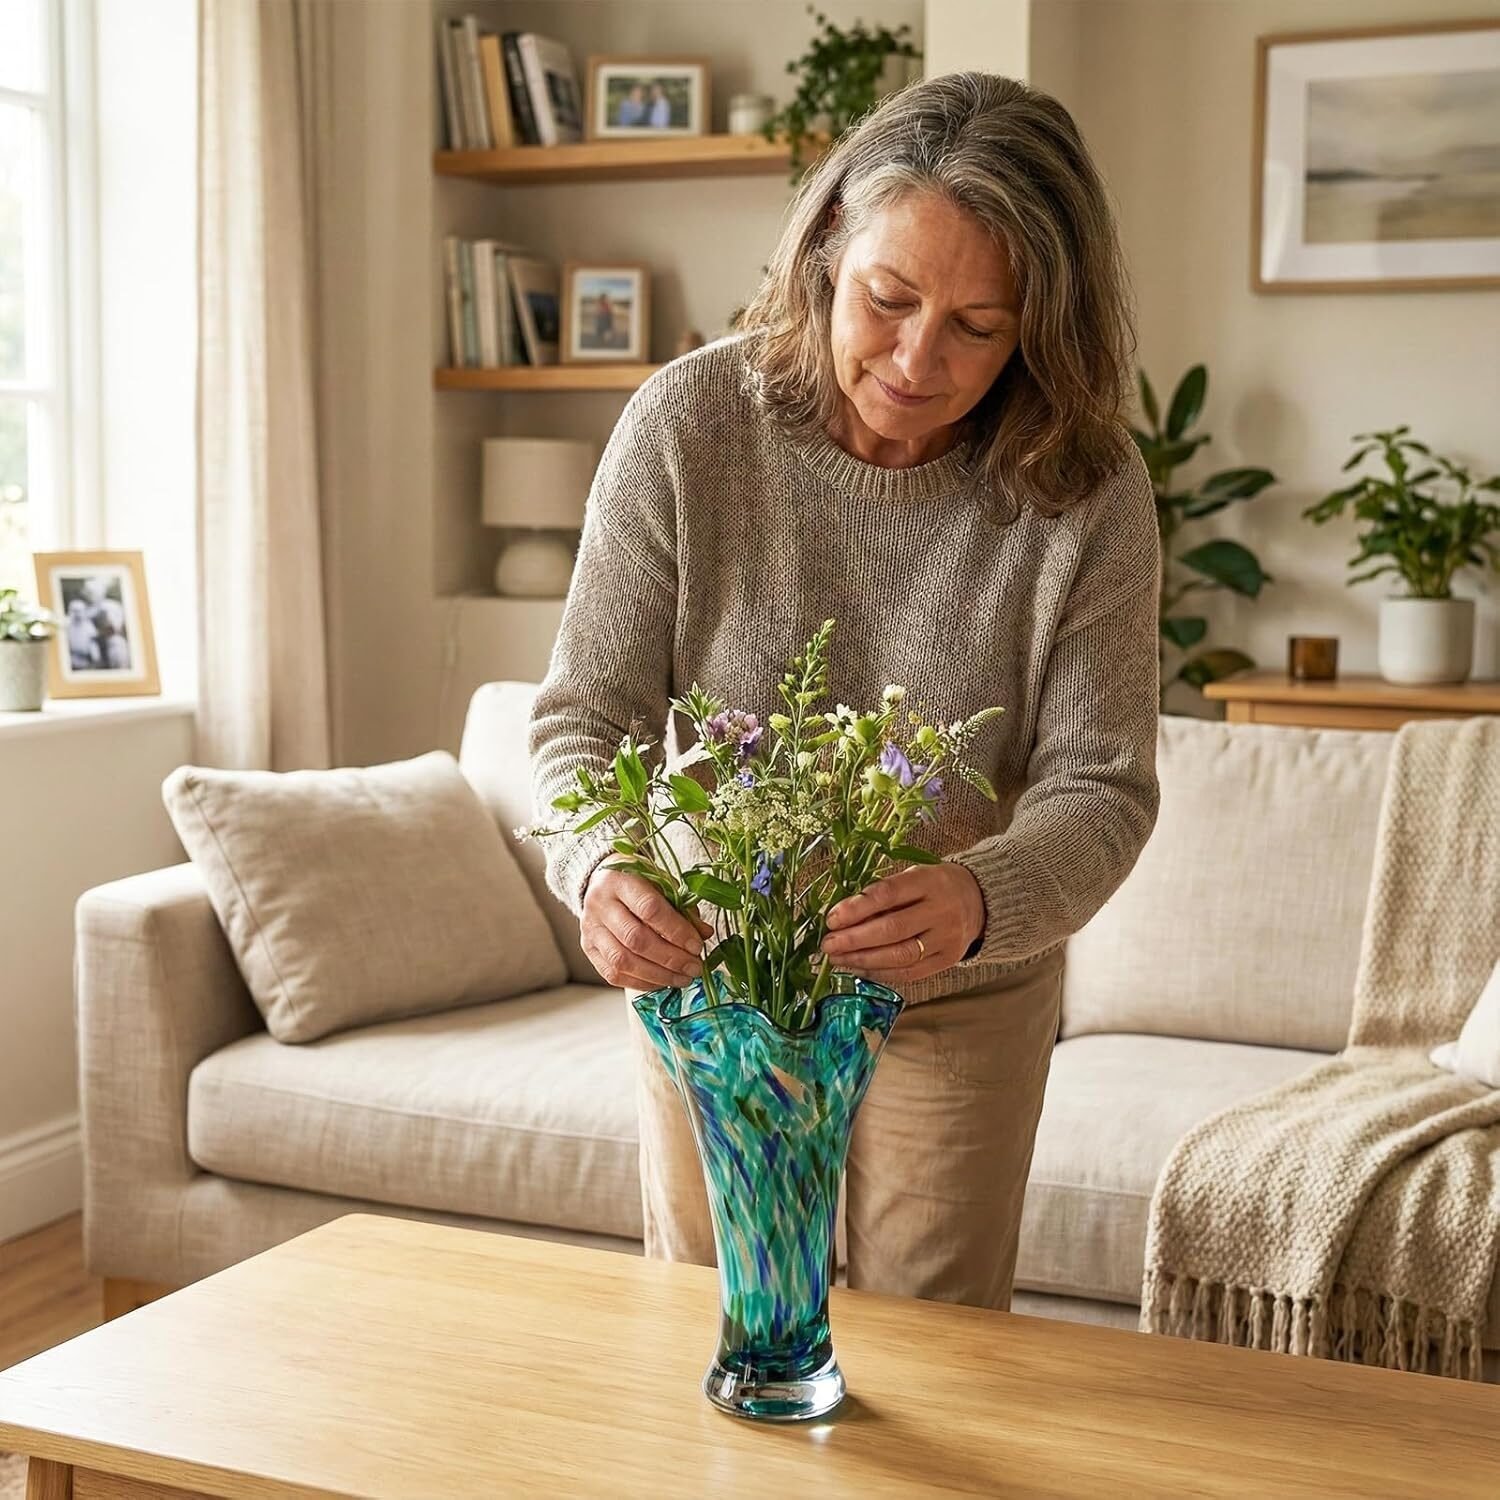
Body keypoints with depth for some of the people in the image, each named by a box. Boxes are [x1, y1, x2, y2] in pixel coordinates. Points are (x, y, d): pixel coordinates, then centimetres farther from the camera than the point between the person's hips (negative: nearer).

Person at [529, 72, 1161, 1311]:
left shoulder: (1087, 491, -19)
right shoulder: (689, 423, -19)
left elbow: (1099, 787, -17)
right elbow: (585, 716, -15)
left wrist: (981, 901, -39)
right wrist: (598, 866, -36)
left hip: (961, 1001, 0)